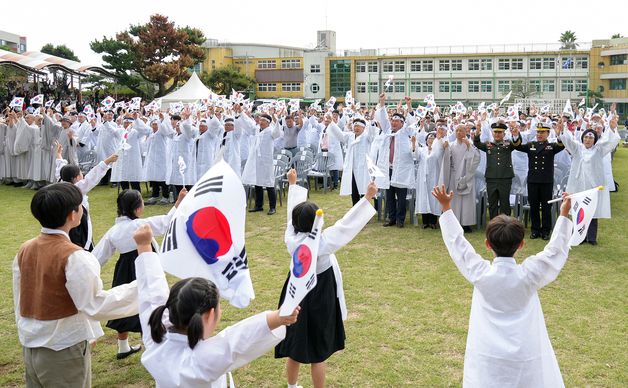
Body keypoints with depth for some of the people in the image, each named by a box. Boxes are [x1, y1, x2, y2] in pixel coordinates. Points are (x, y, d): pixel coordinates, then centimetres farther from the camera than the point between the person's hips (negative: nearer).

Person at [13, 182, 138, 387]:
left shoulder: (25, 250, 1)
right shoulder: (74, 257, -21)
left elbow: (20, 301, 9)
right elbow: (96, 306, -23)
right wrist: (140, 287, -23)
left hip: (31, 349, 7)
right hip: (65, 353, -7)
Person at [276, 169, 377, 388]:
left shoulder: (291, 239, -14)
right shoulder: (322, 244, -27)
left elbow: (294, 211, 0)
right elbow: (347, 224, -26)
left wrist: (292, 184, 13)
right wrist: (367, 198, -23)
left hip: (297, 296, 6)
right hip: (319, 300, -6)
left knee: (294, 348, 21)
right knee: (318, 353, 9)